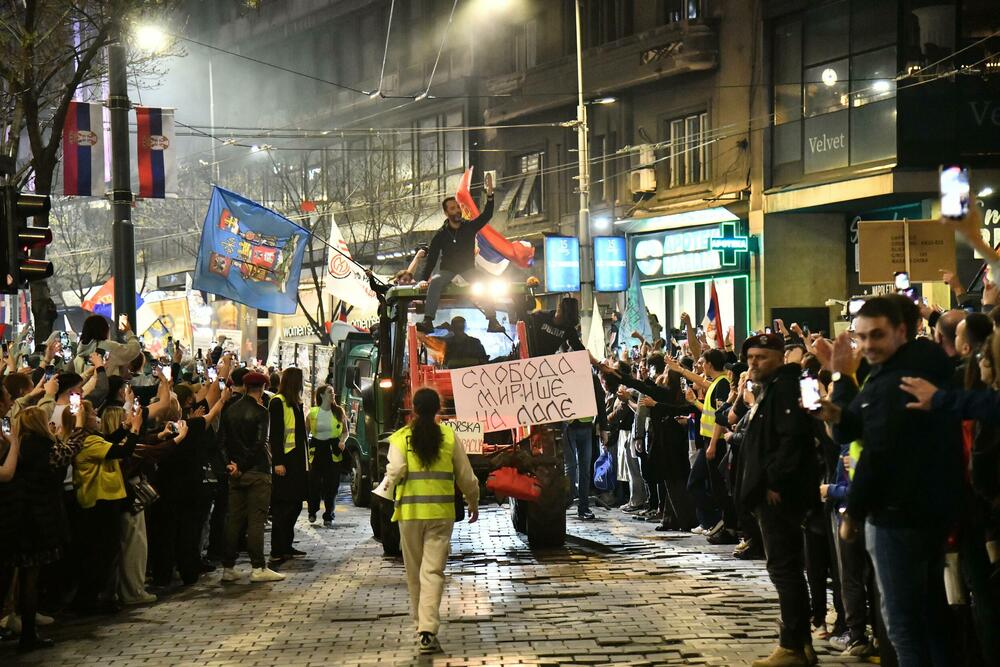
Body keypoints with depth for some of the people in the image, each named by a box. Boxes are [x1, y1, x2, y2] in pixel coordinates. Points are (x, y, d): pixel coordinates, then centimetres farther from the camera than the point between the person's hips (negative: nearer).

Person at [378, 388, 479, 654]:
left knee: (414, 571, 16)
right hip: (442, 513, 0)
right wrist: (473, 503, 23)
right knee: (433, 572, -3)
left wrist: (384, 488, 5)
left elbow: (395, 471, -15)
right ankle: (428, 630, -15)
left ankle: (422, 622, 31)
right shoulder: (449, 437, 2)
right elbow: (466, 476, 8)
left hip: (410, 513, 0)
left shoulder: (400, 438, -2)